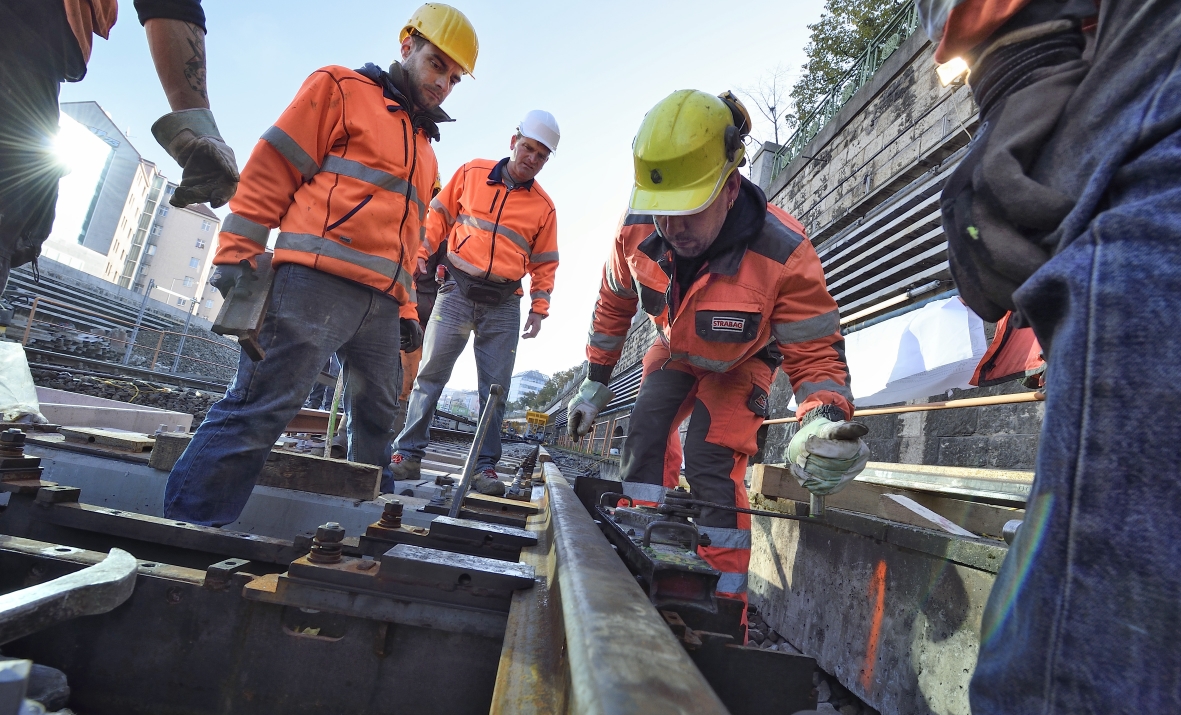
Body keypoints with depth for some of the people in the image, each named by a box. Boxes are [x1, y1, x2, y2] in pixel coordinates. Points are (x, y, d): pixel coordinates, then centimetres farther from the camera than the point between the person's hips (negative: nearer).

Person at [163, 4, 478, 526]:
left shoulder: (425, 151, 27)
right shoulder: (342, 89, 8)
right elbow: (271, 169, 0)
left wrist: (407, 311, 19)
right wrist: (238, 254, -8)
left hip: (381, 305, 7)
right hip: (316, 282, -7)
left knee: (377, 422, 10)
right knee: (259, 410, -12)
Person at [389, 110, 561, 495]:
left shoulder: (543, 207, 9)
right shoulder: (472, 173, 8)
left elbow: (544, 263, 13)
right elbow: (440, 214, 12)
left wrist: (539, 308, 4)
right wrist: (420, 252, 0)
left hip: (504, 304, 1)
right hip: (458, 289, -1)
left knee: (495, 388, -1)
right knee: (430, 373, -4)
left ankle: (485, 467, 6)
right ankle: (408, 454, 4)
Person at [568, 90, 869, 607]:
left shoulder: (784, 254, -38)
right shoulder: (637, 227, -25)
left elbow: (816, 355, -31)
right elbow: (613, 303, -6)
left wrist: (825, 422, -52)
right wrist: (595, 384, 0)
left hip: (741, 362, -4)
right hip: (674, 350, 4)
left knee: (712, 465, -17)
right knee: (644, 437, -9)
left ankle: (726, 594, -1)